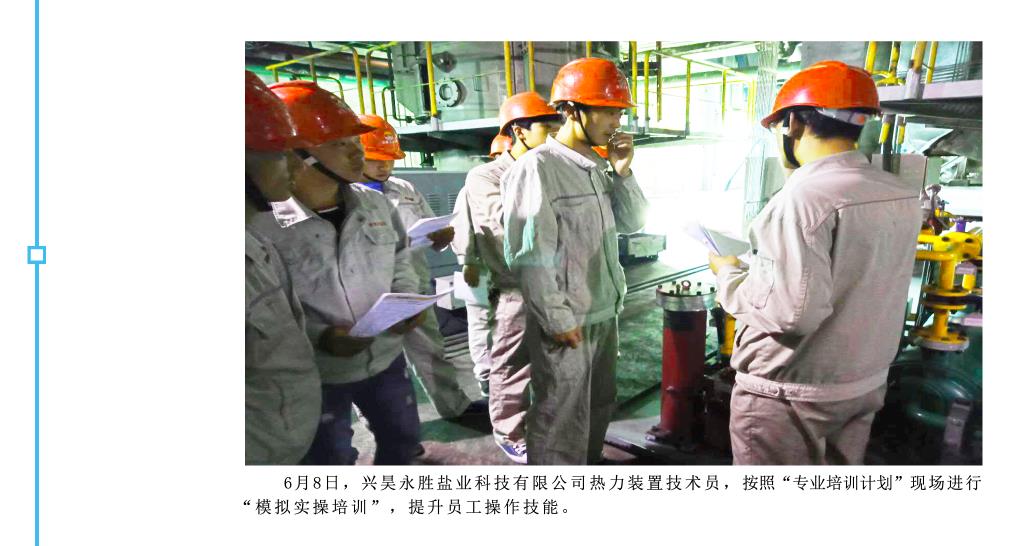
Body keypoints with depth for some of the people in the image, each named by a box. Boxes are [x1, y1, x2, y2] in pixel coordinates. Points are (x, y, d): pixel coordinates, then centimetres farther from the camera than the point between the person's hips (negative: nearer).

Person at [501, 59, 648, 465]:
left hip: (604, 314, 9)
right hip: (565, 323, -9)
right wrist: (558, 319, -18)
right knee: (562, 424, 4)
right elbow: (529, 254, -20)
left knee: (599, 408, 24)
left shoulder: (597, 167, 11)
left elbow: (631, 223, 15)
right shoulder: (537, 167, -16)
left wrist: (623, 173, 1)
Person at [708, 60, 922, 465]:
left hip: (791, 393, -8)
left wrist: (729, 274, -11)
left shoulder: (803, 197, -24)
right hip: (866, 382, 8)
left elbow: (793, 312, -27)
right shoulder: (902, 196, 2)